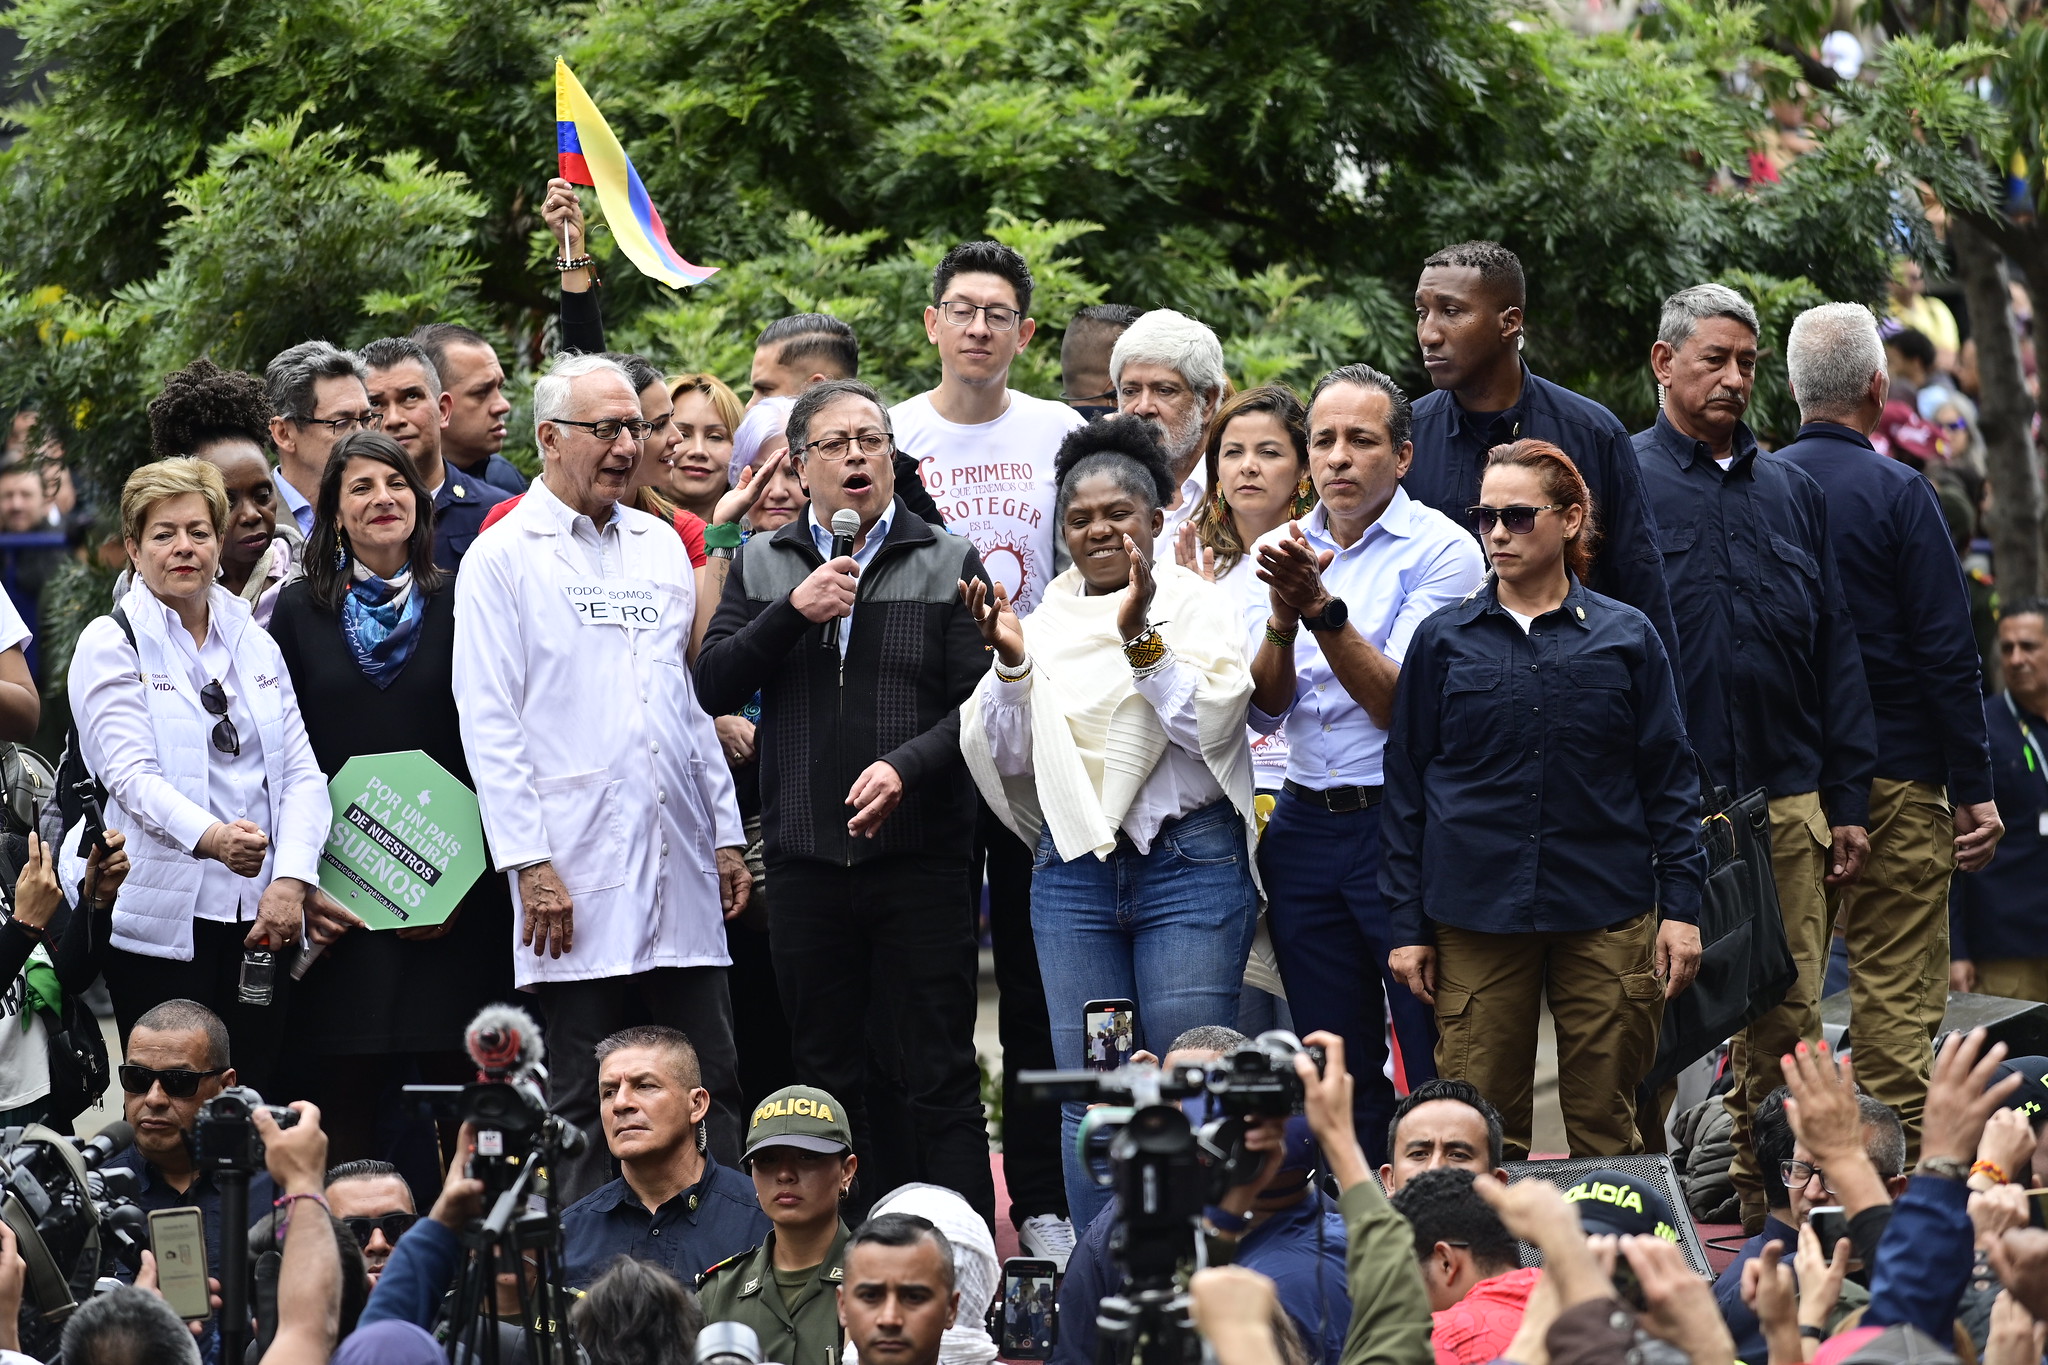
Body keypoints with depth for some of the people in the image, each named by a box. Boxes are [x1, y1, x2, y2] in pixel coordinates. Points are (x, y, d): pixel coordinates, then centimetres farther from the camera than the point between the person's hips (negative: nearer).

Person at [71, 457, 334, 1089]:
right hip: (163, 918, -4)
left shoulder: (256, 645, 16)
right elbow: (131, 774, -12)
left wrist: (291, 879, -9)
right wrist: (209, 836, -31)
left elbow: (301, 773, 9)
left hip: (263, 917, 4)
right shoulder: (111, 645, 1)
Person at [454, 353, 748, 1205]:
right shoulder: (503, 557, -1)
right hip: (577, 875, -5)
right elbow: (487, 720, -6)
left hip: (681, 876, 5)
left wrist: (725, 833, 14)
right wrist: (529, 862, -13)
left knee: (710, 1094, 3)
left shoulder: (660, 546, 16)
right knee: (584, 1105, -2)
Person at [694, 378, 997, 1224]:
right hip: (806, 860, 3)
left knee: (942, 1074, -4)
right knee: (827, 1076, 8)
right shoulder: (762, 567, 12)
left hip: (921, 854, -3)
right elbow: (712, 687, 2)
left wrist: (906, 765, -20)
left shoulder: (948, 565, 4)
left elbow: (980, 702, -4)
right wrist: (793, 612, -9)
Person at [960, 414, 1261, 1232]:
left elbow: (1214, 724, -11)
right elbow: (1005, 757, 10)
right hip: (1073, 870, 4)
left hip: (1189, 865, -4)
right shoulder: (1046, 620, 13)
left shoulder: (1195, 604, 2)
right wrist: (1009, 663, -5)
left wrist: (1141, 639, -19)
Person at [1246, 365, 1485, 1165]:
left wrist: (1325, 611, -24)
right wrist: (1282, 620, -14)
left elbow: (1400, 704, -14)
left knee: (1438, 1069, -5)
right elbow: (1265, 711, 4)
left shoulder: (1439, 550, -6)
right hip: (1304, 823, 5)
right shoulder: (1280, 550, 11)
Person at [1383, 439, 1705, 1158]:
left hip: (1606, 917, 0)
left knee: (1607, 1127, 2)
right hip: (1474, 918, 0)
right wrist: (1407, 923, 5)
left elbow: (1669, 777, 8)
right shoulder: (1443, 640, 7)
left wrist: (1681, 907, 1)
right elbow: (1406, 783, 9)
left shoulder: (1626, 637, 6)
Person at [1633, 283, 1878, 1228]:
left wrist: (1847, 802, 10)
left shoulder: (1790, 492, 15)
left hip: (1785, 799, 4)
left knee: (1788, 1018, 2)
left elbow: (1836, 652, 16)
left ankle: (1771, 1199, 9)